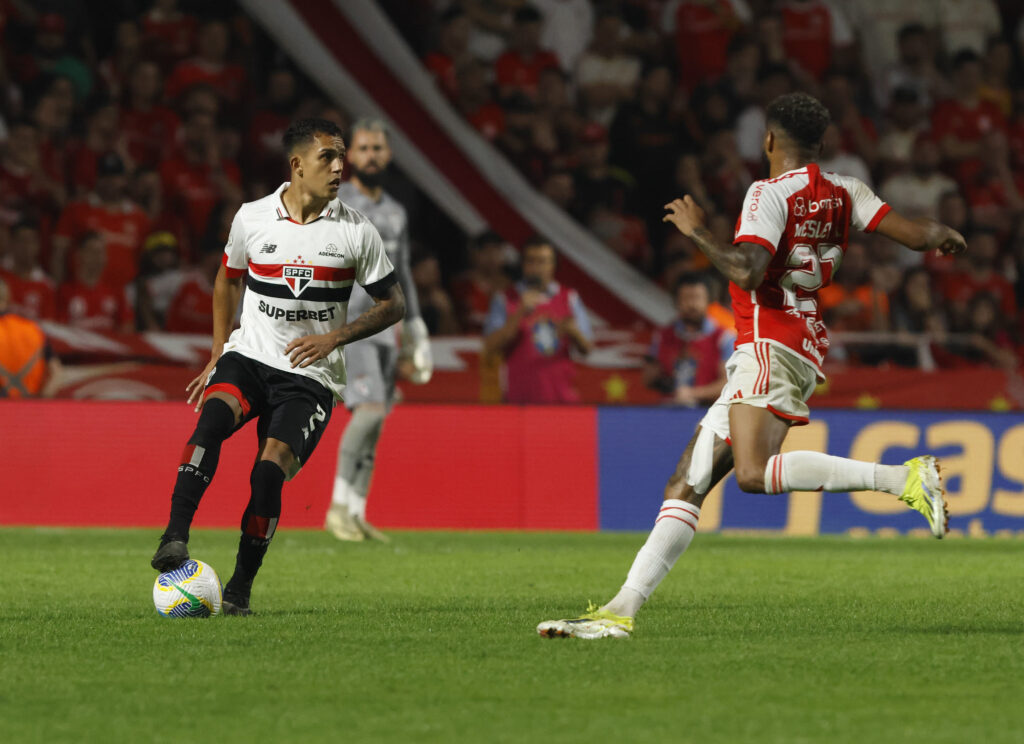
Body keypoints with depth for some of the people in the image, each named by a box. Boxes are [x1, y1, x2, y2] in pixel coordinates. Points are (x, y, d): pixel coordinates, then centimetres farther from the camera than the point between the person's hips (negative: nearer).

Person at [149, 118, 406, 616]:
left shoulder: (356, 232, -1)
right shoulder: (252, 219, 2)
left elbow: (393, 305, 5)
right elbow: (227, 280, 20)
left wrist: (334, 337, -9)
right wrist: (217, 355, 14)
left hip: (310, 376, -1)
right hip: (248, 356, 1)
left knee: (270, 471, -19)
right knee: (214, 415, -31)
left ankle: (240, 589, -4)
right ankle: (175, 538, -38)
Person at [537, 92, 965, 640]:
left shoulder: (770, 193, -8)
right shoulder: (842, 193, 13)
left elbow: (748, 270, -22)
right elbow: (915, 234, 10)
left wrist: (697, 231, -7)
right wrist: (943, 237, 32)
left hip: (770, 344, -9)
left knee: (754, 473, -29)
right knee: (687, 485, 6)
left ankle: (905, 478, -28)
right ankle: (621, 610, 2)